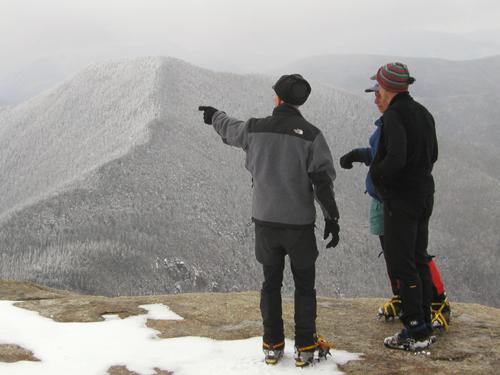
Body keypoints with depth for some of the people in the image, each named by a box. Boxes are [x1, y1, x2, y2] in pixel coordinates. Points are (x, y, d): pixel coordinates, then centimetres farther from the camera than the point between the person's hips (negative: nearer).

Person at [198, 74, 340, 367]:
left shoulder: (255, 129, -2)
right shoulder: (311, 135, -10)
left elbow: (229, 129, 20)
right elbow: (323, 181, -11)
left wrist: (214, 116, 42)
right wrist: (332, 218, -3)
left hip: (265, 221, 2)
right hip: (300, 223, -2)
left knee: (271, 283, 15)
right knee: (304, 286, 10)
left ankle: (272, 346, 20)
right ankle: (305, 348, 13)